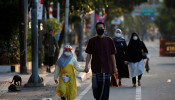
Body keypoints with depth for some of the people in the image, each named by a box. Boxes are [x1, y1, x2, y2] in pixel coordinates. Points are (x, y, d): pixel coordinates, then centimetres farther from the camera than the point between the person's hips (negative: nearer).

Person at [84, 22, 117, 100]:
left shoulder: (109, 40, 6)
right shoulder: (92, 41, 6)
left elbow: (112, 55, 9)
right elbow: (89, 54, 5)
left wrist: (114, 67, 7)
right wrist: (86, 65, -6)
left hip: (106, 68, 0)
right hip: (96, 68, 0)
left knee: (105, 88, -5)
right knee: (96, 87, -1)